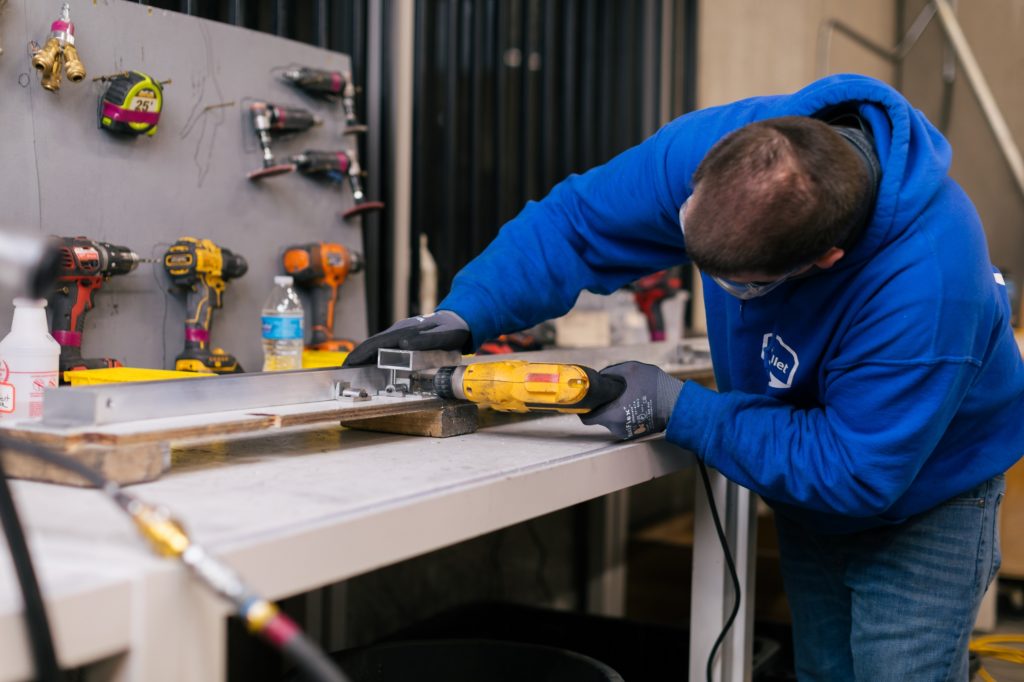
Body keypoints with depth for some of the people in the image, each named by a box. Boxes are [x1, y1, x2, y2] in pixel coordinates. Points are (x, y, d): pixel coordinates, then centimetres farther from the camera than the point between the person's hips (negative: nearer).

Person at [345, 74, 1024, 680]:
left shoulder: (926, 281, -42)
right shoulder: (712, 145, -27)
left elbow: (855, 473, -35)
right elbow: (574, 222, -15)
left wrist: (678, 410, -34)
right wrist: (463, 315, -28)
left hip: (919, 498, -5)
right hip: (809, 482, 5)